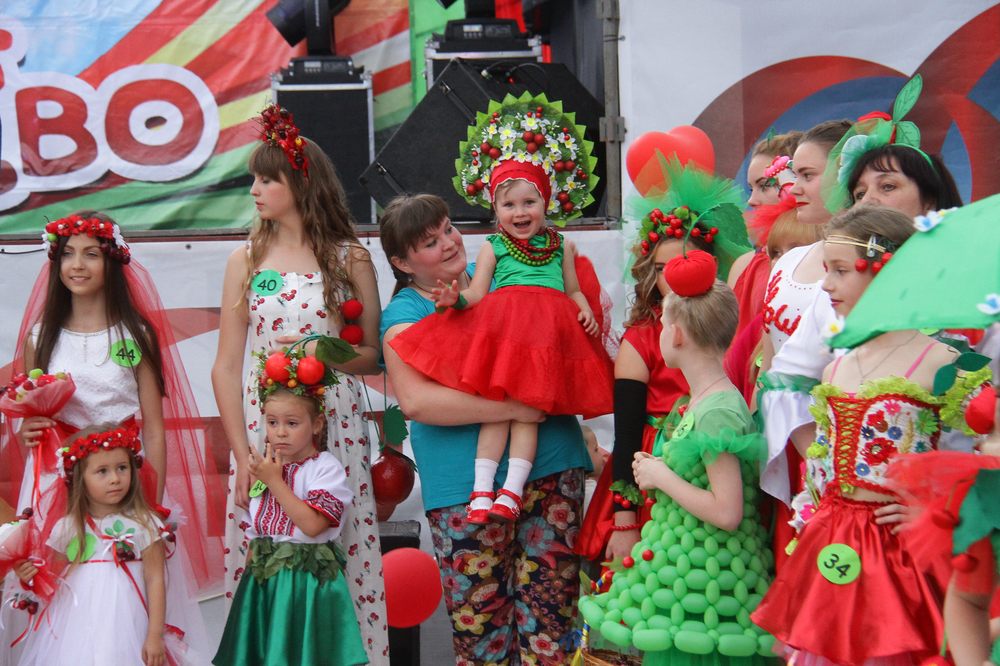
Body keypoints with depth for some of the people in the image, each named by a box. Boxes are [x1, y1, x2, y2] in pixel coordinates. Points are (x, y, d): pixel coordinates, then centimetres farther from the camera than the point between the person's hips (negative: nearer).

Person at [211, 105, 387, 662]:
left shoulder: (351, 259, 3)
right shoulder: (248, 260, 7)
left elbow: (374, 356, 4)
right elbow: (226, 367, 4)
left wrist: (319, 355, -14)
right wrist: (243, 454, -4)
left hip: (336, 431, -1)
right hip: (263, 431, 2)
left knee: (339, 561, -1)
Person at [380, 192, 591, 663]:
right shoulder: (404, 315, -1)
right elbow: (416, 401, -16)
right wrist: (515, 407, -19)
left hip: (551, 465, 4)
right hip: (467, 485, -4)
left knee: (550, 607, 4)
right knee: (479, 620, 0)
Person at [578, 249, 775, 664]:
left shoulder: (718, 412, -19)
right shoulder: (700, 399, 9)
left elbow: (727, 513, -25)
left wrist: (662, 477, -15)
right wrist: (658, 470, 4)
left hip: (705, 580, -9)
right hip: (686, 568, 9)